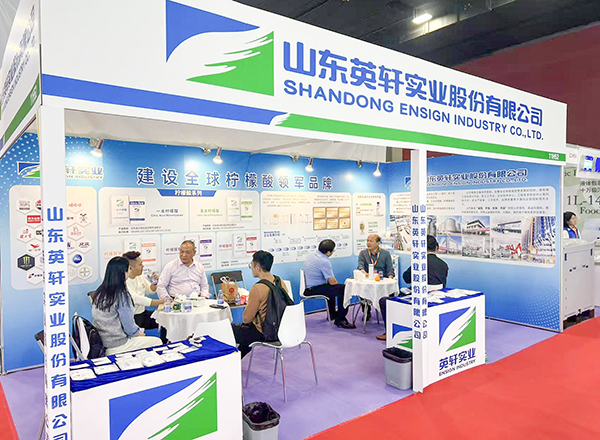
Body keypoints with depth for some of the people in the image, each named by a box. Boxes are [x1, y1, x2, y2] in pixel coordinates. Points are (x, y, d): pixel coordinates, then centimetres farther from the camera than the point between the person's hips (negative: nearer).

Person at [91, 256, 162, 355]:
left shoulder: (99, 293, 2)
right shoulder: (122, 295, -22)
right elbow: (129, 327, -17)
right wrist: (139, 332, 4)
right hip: (116, 346, -8)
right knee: (157, 342, 7)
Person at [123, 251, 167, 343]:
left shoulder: (140, 276, 6)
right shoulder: (124, 283, -20)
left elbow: (150, 291, 20)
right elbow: (136, 300, -26)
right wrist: (160, 302, -26)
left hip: (142, 313, 8)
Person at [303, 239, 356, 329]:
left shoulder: (310, 256, 8)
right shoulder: (324, 261, -21)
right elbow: (332, 281, -21)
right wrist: (338, 286, 2)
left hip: (308, 287, 10)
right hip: (314, 290, -10)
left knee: (331, 288, 34)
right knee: (343, 289, -15)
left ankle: (332, 314, 44)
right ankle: (340, 320, -9)